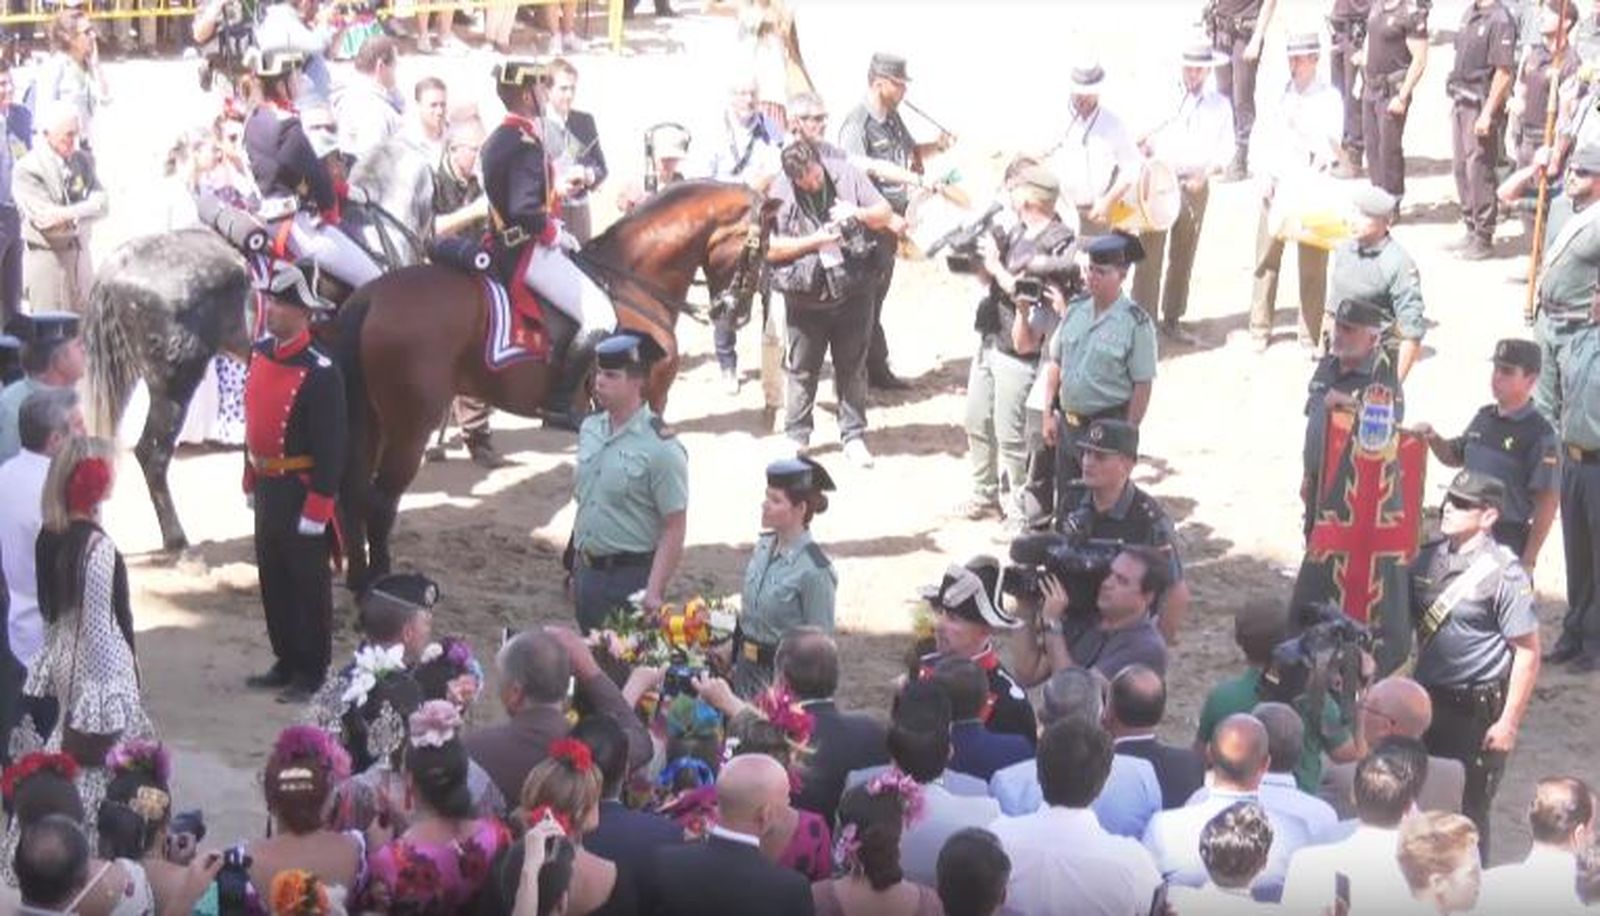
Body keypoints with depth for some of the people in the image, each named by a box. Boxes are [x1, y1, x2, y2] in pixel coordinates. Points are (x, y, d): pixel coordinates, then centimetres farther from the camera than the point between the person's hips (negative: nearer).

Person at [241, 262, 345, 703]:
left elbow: (331, 447, -19)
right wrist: (251, 480, 16)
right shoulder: (261, 353, 4)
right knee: (273, 580, 16)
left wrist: (316, 510, -18)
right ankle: (287, 663, 29)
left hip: (300, 492, -8)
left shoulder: (320, 372, -20)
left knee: (307, 584, 4)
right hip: (267, 488, 8)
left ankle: (312, 674, 14)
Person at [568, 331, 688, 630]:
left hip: (631, 576, -7)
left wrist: (653, 593, -21)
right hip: (588, 572, 7)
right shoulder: (590, 429, 6)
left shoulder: (660, 447, -16)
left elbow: (674, 531, -16)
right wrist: (577, 568, 15)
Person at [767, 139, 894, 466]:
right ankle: (796, 437, 22)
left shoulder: (845, 175, -5)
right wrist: (814, 240, -18)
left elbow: (885, 213, 1)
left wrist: (858, 214, -19)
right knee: (802, 370, 10)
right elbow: (770, 249, -12)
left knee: (853, 368, 9)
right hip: (805, 297, -1)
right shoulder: (779, 194, -10)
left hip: (852, 290, 1)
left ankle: (854, 437, 19)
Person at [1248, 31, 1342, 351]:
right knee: (1267, 258, 5)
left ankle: (1311, 335, 5)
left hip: (1312, 188, -3)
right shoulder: (1279, 93, 8)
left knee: (1313, 263, -1)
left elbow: (1330, 144, -8)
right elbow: (1260, 137, 10)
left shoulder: (1328, 97, 0)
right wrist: (1265, 174, 0)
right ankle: (1260, 329, 13)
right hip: (1276, 185, 3)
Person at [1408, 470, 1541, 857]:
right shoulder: (1429, 558, 3)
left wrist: (1509, 723, -14)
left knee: (1469, 809, 3)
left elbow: (1527, 652, -13)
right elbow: (1411, 623, 14)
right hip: (1428, 697, 6)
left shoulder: (1504, 574, -14)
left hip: (1478, 707, -6)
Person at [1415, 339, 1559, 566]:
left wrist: (1528, 561, -15)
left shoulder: (1539, 434, -14)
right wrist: (1433, 439, 2)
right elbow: (1455, 457, 24)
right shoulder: (1484, 417, 8)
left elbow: (1548, 501, -14)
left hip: (1508, 540, -7)